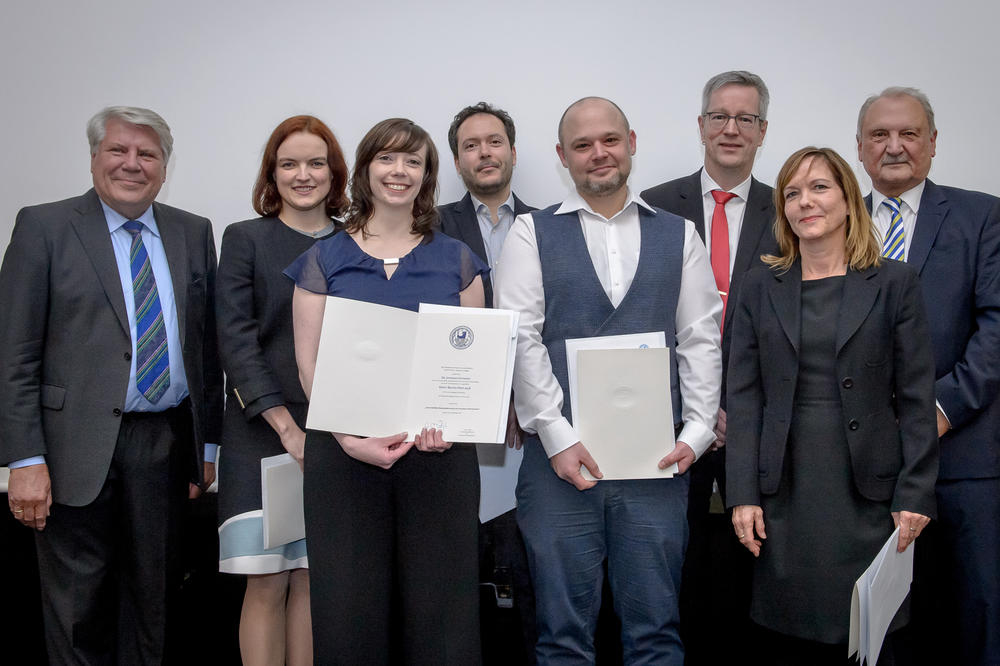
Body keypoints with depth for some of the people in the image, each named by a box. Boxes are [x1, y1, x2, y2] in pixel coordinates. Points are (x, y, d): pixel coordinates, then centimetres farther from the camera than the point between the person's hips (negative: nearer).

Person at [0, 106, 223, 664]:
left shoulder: (194, 234, 10)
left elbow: (208, 343, 11)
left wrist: (210, 441, 8)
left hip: (168, 444, 3)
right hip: (79, 447, -3)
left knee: (156, 600, 13)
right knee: (77, 607, 6)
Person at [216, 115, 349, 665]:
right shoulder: (244, 240, 3)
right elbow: (235, 341, -5)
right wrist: (287, 427, -13)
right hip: (262, 433, -2)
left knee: (312, 578, 6)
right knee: (266, 582, -1)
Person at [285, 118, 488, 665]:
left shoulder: (456, 261, 10)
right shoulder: (323, 260, 7)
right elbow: (310, 364, 2)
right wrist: (351, 438, -13)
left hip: (438, 454, 1)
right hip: (345, 452, 0)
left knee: (440, 607, 3)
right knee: (349, 609, 4)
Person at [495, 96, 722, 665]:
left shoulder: (680, 236, 11)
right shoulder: (532, 235, 5)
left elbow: (701, 341, 7)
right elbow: (521, 341, -3)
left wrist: (696, 432, -3)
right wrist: (558, 436, -10)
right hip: (560, 454, -1)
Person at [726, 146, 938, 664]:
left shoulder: (895, 283, 3)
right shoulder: (761, 286, 7)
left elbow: (916, 398, 1)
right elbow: (744, 397, 4)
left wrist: (915, 495, -5)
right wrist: (743, 494, -3)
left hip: (868, 490, -1)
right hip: (785, 491, 1)